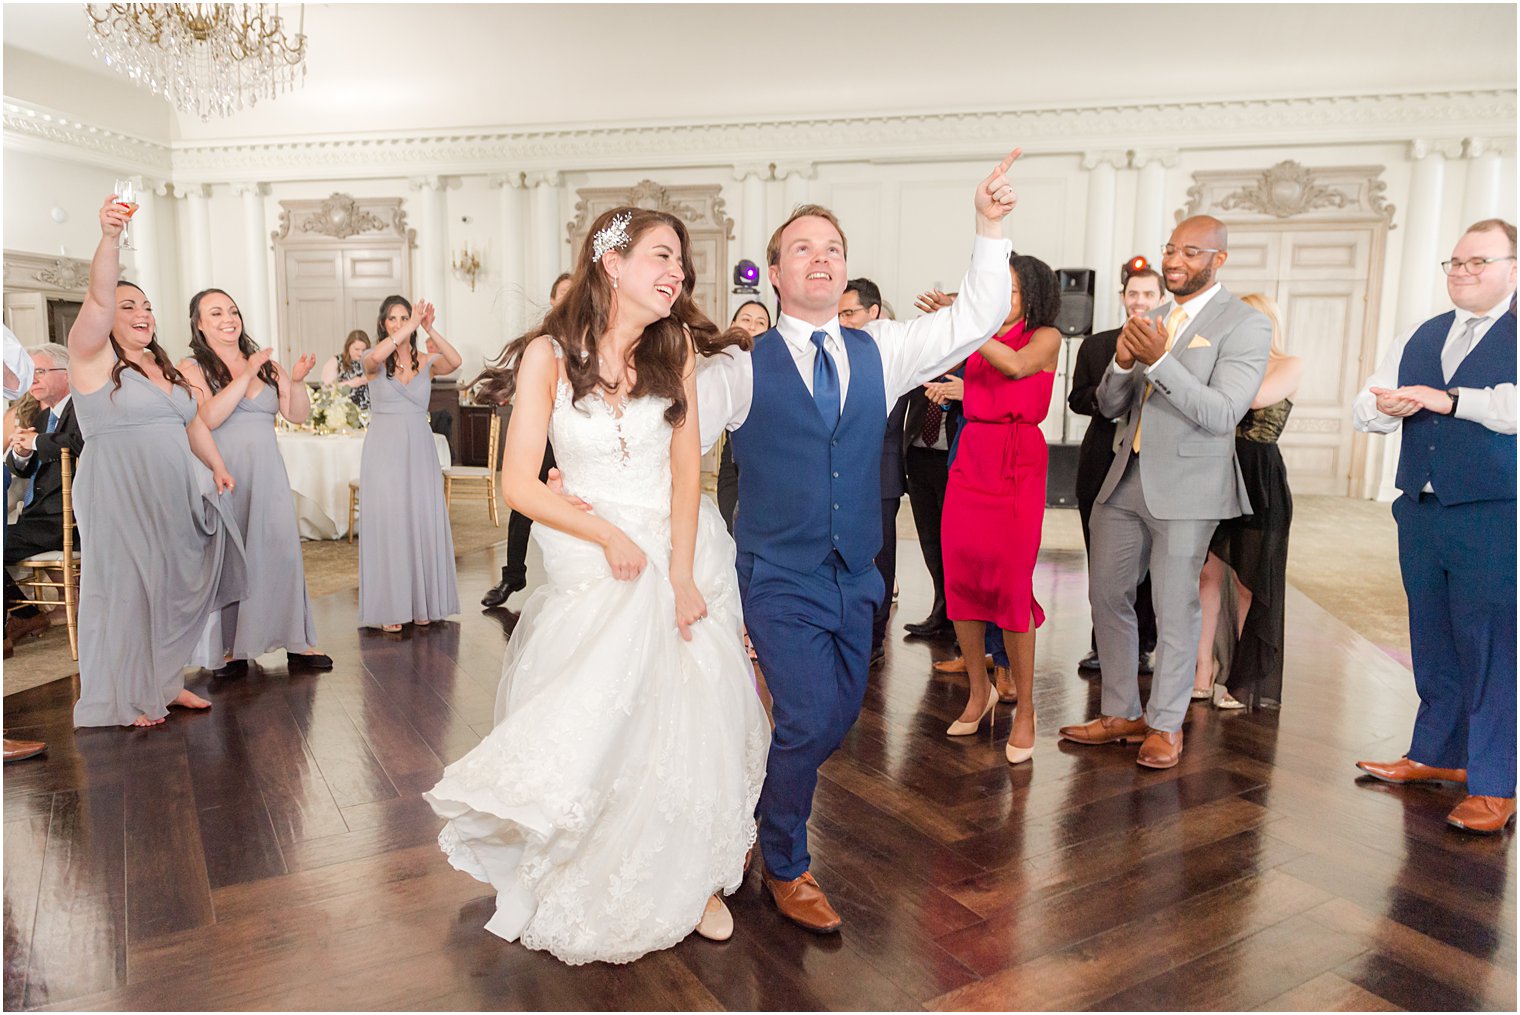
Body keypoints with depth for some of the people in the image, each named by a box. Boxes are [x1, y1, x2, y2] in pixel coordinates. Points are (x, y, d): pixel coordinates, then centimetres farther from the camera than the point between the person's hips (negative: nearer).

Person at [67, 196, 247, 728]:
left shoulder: (166, 366, 16)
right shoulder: (93, 356, -5)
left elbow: (193, 422, 21)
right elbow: (98, 298, -21)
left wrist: (216, 465, 8)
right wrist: (109, 237, -34)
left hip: (174, 495, 6)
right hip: (118, 497, -6)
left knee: (176, 589, 10)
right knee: (127, 591, 0)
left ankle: (166, 683, 23)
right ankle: (129, 699, 12)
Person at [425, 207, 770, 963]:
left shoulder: (674, 347, -2)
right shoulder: (549, 354, -10)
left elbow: (687, 464, -6)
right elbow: (520, 484, -10)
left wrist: (681, 574, -13)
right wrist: (608, 535, -13)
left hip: (682, 550, 2)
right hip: (597, 561, -2)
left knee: (692, 721, 4)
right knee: (599, 725, 4)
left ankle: (692, 878, 27)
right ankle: (593, 891, 30)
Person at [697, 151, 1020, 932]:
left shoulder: (879, 353, 5)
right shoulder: (741, 370, -6)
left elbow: (976, 319, 3)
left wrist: (988, 229, -5)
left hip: (854, 575, 5)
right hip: (780, 577, -5)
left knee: (839, 714, 14)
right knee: (809, 718, -10)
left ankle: (774, 804, 45)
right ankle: (784, 867, 17)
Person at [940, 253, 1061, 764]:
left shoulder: (1045, 337, 4)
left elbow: (1016, 365, -16)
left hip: (1018, 466, -4)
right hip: (970, 460, 5)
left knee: (1011, 586, -8)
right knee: (960, 580, 4)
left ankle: (1025, 710, 5)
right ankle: (978, 691, 21)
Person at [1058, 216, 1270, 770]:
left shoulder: (1245, 324, -6)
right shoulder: (1152, 320, 12)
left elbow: (1222, 415, -17)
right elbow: (1110, 406, 10)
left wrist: (1159, 360, -26)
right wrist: (1123, 361, -10)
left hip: (1185, 487, -6)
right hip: (1126, 478, 6)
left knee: (1175, 610, 3)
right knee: (1107, 597, 11)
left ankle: (1166, 724, 20)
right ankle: (1120, 713, 25)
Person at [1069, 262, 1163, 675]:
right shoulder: (1095, 346, 11)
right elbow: (1076, 399, 9)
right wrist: (1104, 396, -10)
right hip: (1102, 466, 3)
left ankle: (1141, 646, 16)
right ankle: (1103, 644, 19)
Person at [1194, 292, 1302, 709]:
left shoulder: (1289, 366, 1)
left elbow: (1257, 396, -20)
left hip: (1258, 480, -3)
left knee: (1248, 582, 5)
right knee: (1207, 574, 2)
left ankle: (1245, 680, 16)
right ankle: (1203, 674, 9)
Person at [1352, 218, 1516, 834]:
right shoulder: (1418, 338, 16)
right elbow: (1365, 409, 9)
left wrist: (1451, 400, -21)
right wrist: (1383, 405, -12)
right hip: (1421, 511, 6)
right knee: (1432, 640, 14)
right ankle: (1437, 754, 29)